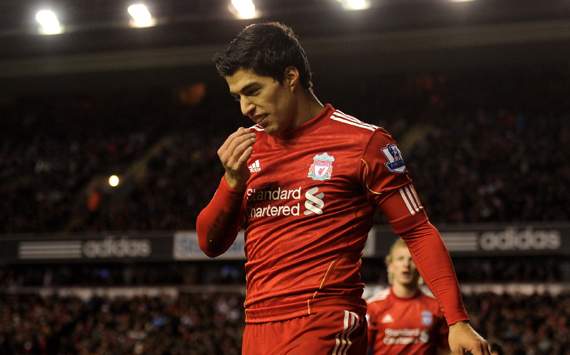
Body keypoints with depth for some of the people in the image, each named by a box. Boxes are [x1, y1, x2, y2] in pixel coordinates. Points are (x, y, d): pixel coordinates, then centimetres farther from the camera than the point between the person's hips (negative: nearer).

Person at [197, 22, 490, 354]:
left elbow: (419, 233, -2)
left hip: (324, 327, -6)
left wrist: (458, 321, -8)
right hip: (258, 326, 6)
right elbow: (211, 244, 14)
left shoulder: (363, 142, -3)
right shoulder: (248, 146, 13)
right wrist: (233, 181, -4)